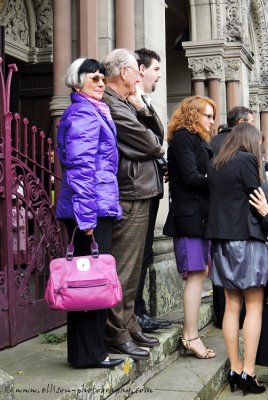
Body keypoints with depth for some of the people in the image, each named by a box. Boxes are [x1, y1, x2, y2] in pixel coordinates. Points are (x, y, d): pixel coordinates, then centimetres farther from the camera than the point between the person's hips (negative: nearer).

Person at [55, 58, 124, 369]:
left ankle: (82, 351, 21)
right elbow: (81, 167, -19)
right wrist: (87, 215, -21)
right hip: (92, 208, -10)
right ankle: (89, 353, 4)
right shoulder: (85, 113, -10)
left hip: (86, 211, 10)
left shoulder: (87, 111, 21)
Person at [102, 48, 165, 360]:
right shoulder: (111, 105, -14)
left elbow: (156, 133, 16)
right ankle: (116, 335, 1)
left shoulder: (124, 104, 19)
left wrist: (141, 107, 2)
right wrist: (159, 147, 8)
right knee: (121, 270, -5)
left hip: (138, 196, 11)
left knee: (132, 269, 15)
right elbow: (148, 143, -14)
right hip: (127, 197, -11)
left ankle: (129, 326, 25)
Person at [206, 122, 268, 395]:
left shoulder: (214, 165, 13)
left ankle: (234, 369, 10)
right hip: (246, 238, -6)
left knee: (232, 305, 9)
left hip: (220, 239, 7)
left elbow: (214, 200, 14)